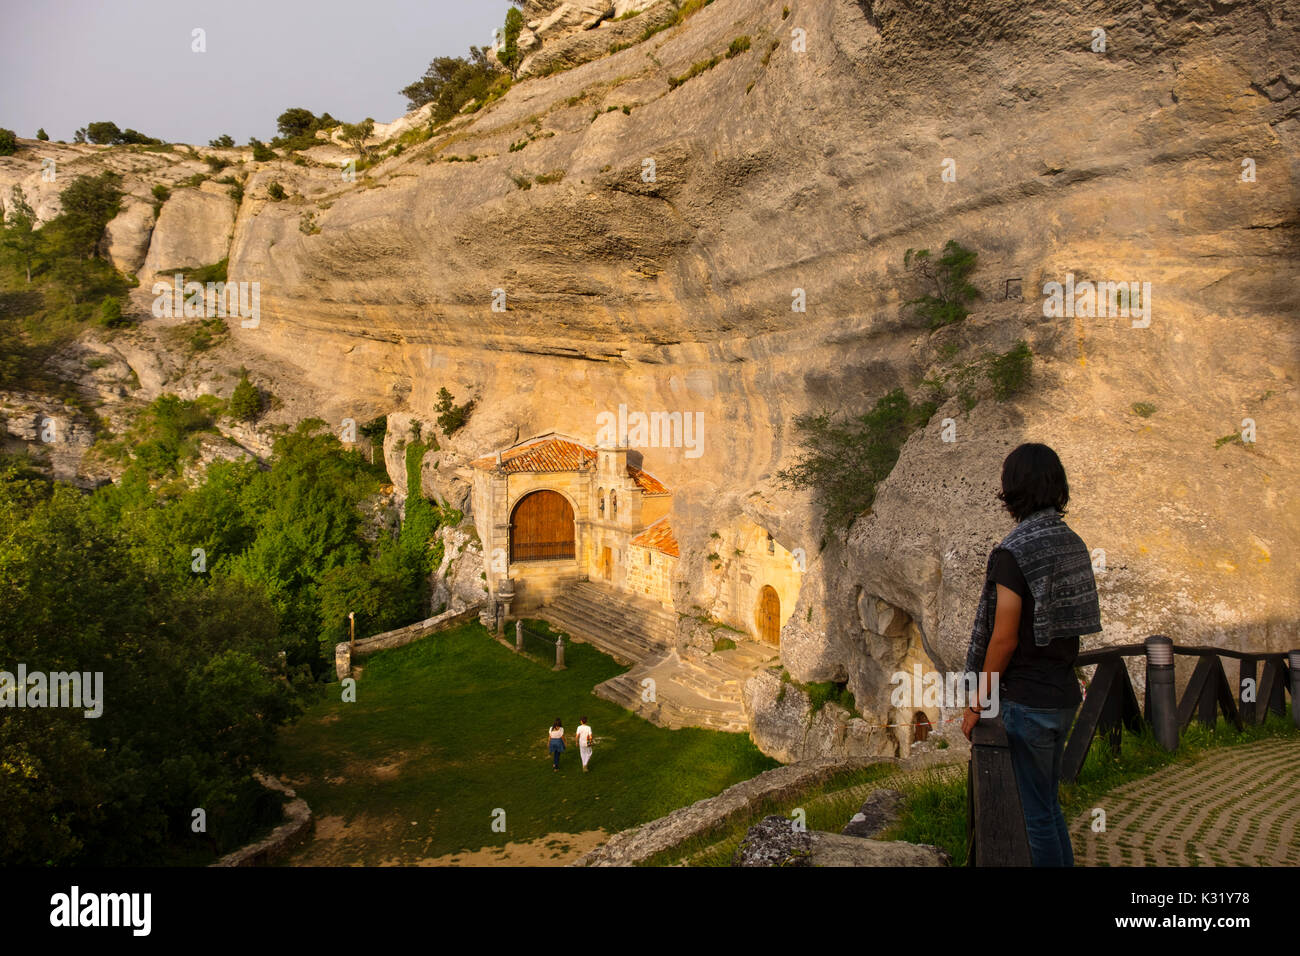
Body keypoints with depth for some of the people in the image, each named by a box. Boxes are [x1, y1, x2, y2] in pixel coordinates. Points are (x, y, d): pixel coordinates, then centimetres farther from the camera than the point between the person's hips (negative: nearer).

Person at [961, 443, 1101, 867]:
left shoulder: (1013, 552, -19)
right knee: (1048, 804, 21)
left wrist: (976, 705, -9)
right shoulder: (1073, 543, 5)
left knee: (1037, 812, 5)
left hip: (1027, 701, -8)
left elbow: (1004, 641, -18)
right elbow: (1070, 624, 12)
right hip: (1064, 695, 8)